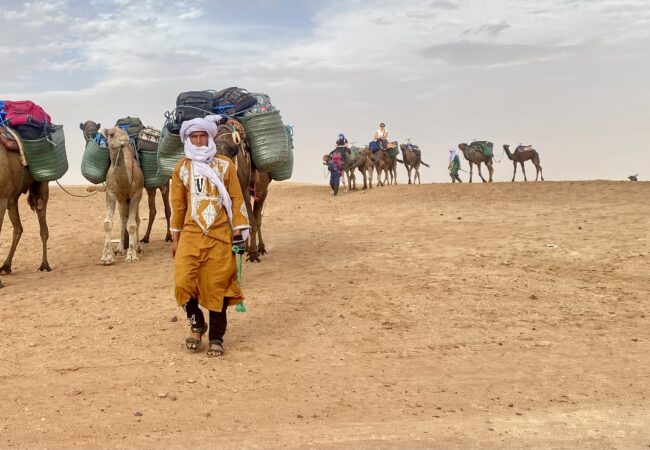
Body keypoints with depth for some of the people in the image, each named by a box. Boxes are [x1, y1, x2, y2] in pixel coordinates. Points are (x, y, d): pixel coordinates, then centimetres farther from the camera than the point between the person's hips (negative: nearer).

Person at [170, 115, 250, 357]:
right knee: (183, 280, -12)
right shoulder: (181, 168, 8)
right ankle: (197, 324, 13)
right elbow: (178, 204, 11)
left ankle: (216, 337, 16)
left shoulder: (224, 164, 4)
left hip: (219, 234, -1)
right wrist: (175, 237, 12)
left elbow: (236, 198, 3)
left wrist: (239, 231, -1)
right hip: (191, 233, 1)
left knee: (217, 286, 2)